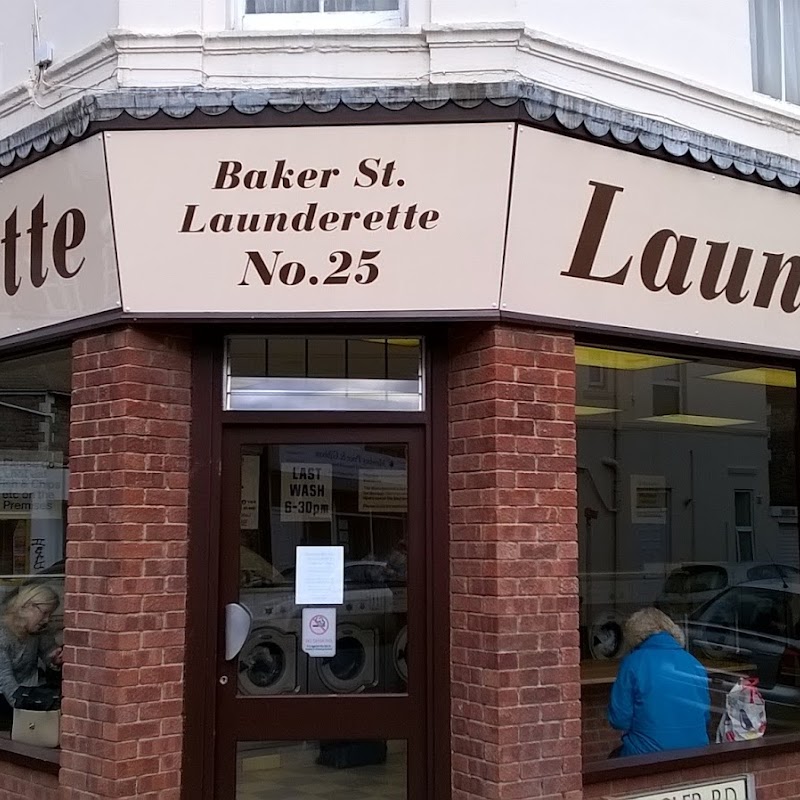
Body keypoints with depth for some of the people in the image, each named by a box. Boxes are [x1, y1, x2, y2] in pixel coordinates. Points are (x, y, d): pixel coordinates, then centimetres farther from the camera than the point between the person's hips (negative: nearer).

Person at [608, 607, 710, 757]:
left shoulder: (633, 662, -9)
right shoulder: (695, 664, 4)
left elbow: (619, 720, -8)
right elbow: (705, 717, 12)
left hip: (648, 755, -4)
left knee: (615, 757, 25)